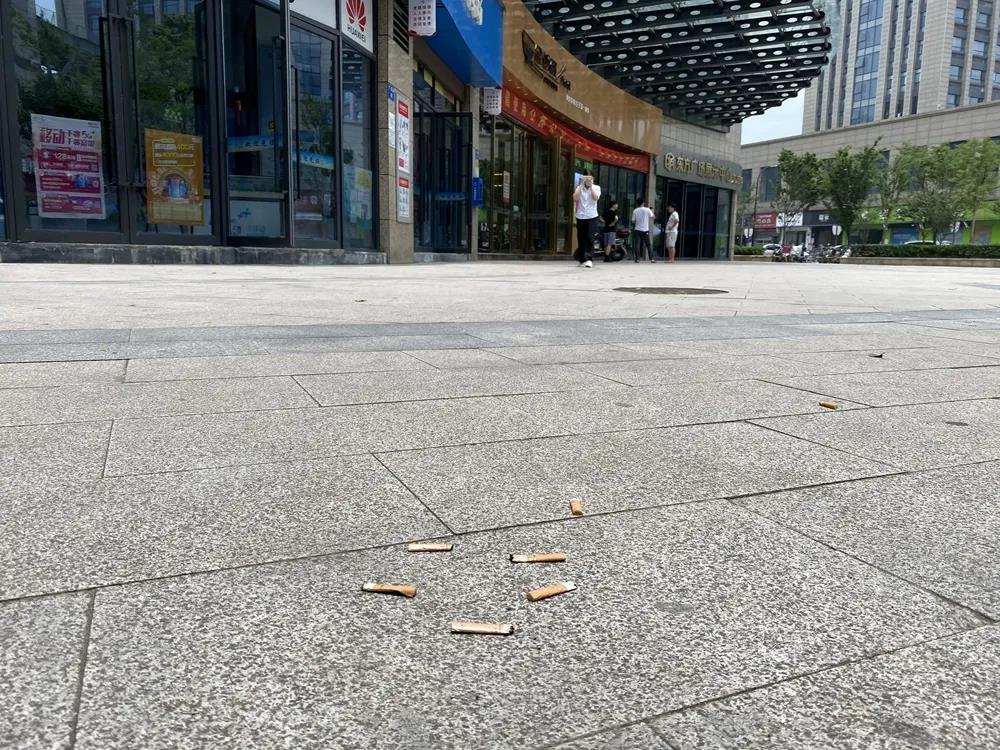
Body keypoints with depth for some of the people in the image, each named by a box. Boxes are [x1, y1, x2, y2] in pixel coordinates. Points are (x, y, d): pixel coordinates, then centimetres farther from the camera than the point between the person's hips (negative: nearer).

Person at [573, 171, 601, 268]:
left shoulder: (596, 187, 7)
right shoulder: (579, 187, 9)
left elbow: (596, 198, -13)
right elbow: (575, 198, -10)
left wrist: (591, 185, -10)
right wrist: (581, 184, -8)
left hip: (591, 216, -2)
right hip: (580, 216, 2)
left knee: (590, 238, -15)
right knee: (581, 238, 5)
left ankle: (589, 259, -17)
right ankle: (582, 259, 17)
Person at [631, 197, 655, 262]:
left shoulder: (635, 211, -2)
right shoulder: (647, 210, -5)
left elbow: (633, 221, 0)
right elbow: (653, 217, 0)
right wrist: (651, 211, 16)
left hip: (637, 230, 0)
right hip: (645, 230, 0)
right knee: (648, 245, 8)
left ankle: (637, 259, -6)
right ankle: (651, 259, 7)